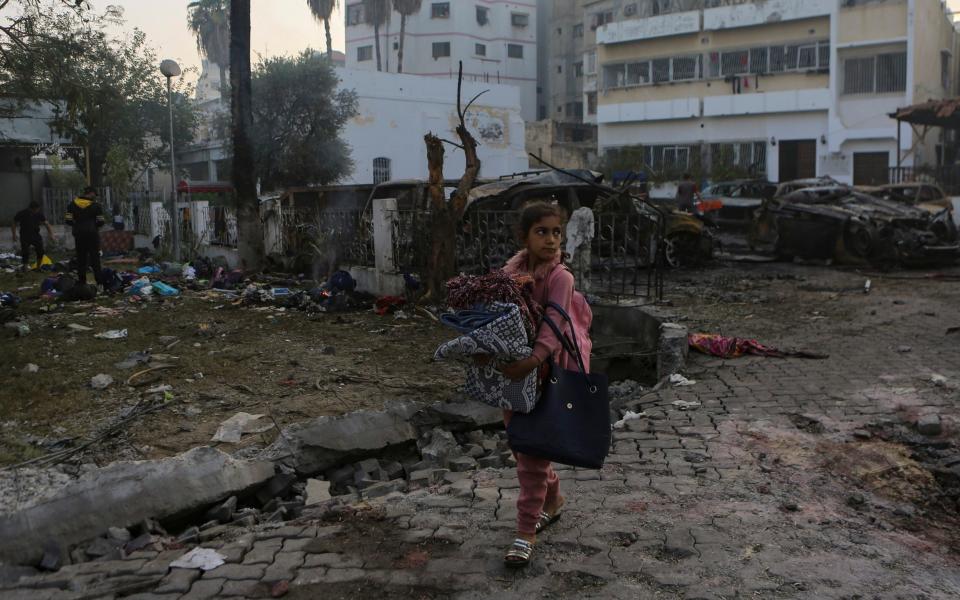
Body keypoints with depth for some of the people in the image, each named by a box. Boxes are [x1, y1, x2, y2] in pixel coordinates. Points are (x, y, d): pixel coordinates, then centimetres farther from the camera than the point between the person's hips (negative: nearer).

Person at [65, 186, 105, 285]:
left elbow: (68, 221, 0)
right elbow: (100, 222, -6)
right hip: (92, 234, -2)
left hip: (79, 234, 2)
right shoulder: (95, 205, -5)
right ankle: (99, 280, -1)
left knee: (81, 258, 8)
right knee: (95, 258, 2)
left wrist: (77, 225, 17)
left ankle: (82, 281, 8)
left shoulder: (73, 204, 3)